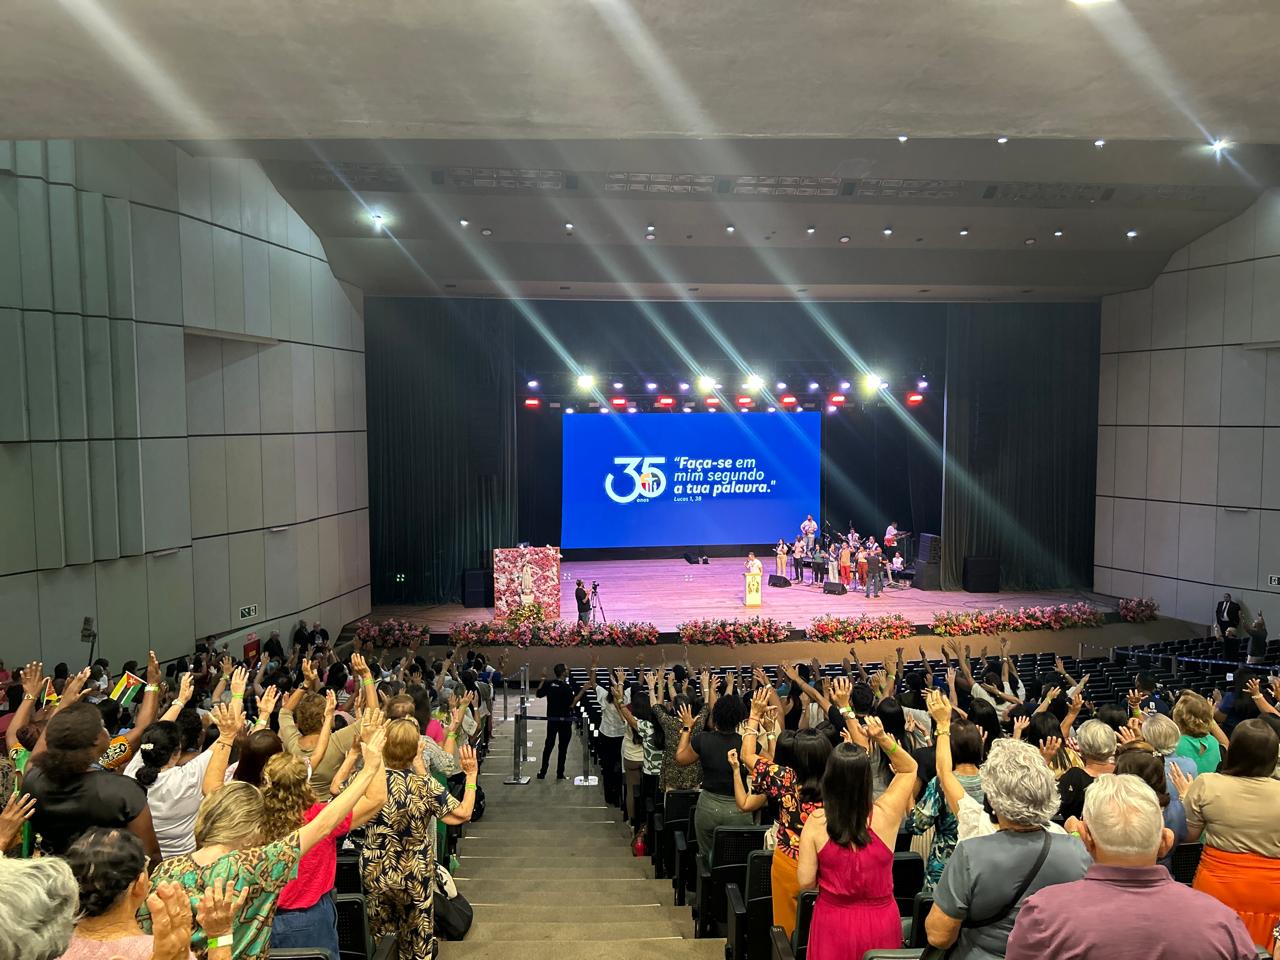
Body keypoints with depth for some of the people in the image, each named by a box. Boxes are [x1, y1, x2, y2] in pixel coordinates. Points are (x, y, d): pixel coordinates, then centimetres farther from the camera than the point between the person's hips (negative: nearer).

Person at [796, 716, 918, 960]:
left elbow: (805, 881, -13)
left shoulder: (816, 822, -18)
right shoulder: (885, 815, -16)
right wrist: (883, 739, -15)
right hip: (881, 922, 1)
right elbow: (909, 768, 0)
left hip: (833, 921, -1)